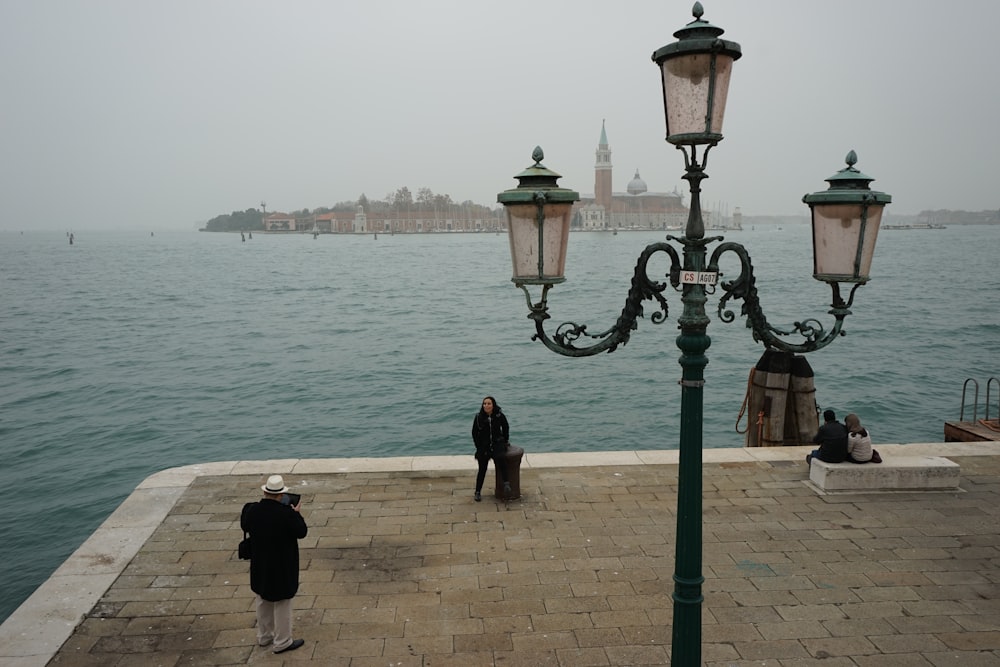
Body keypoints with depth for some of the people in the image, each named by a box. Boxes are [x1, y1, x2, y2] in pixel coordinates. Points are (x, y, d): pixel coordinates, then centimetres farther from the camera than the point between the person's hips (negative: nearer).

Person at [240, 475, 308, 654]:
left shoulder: (251, 510, -12)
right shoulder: (286, 513, -28)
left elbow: (245, 526, 8)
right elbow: (301, 532, -16)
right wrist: (297, 514, -2)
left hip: (260, 566, 6)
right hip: (281, 567, -6)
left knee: (263, 602, 24)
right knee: (282, 604, 11)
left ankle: (264, 636, 39)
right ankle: (282, 642, 21)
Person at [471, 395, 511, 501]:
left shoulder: (500, 416, -6)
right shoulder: (479, 418, -6)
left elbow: (506, 428, 11)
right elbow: (474, 434, 3)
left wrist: (505, 441, 10)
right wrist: (479, 448, 0)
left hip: (497, 444, -1)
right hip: (484, 446, 1)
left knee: (500, 458, -32)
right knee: (482, 469, 1)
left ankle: (506, 483, -27)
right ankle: (478, 492, 16)